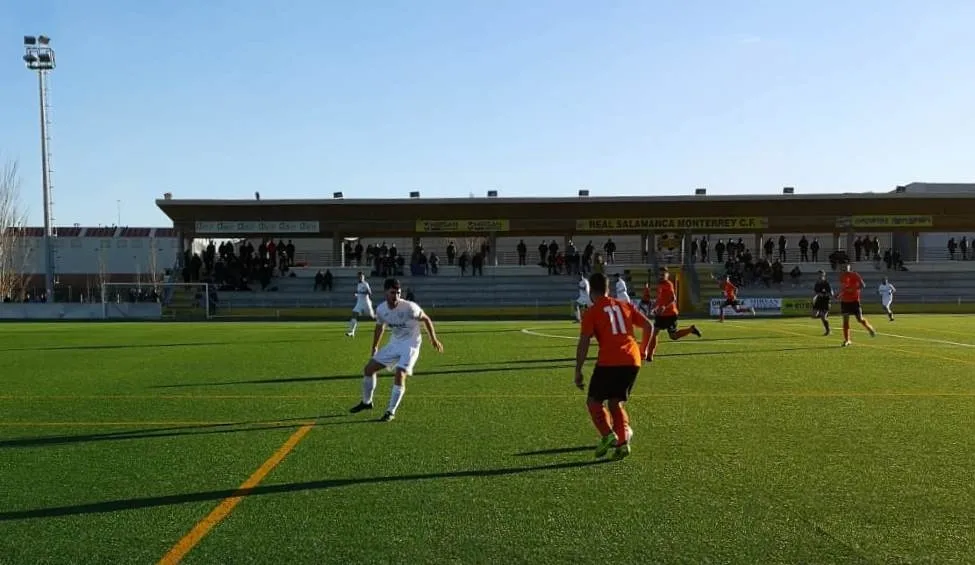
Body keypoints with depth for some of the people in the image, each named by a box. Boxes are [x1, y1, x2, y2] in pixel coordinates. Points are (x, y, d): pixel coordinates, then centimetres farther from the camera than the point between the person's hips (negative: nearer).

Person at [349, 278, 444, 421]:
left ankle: (391, 411, -8)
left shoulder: (409, 307, -24)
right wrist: (374, 347, 20)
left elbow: (426, 319, -8)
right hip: (394, 343, 6)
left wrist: (433, 339, -4)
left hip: (410, 344, -6)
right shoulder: (381, 309, -8)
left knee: (400, 375, -23)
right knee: (368, 369, 5)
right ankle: (366, 402, 27)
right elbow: (379, 327, 12)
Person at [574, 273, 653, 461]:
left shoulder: (592, 312, 2)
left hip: (609, 362, -5)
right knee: (616, 403, 19)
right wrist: (643, 350, 30)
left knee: (594, 401, 12)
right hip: (632, 361, 5)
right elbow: (648, 326, 16)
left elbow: (584, 343, -5)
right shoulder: (625, 305, 16)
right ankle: (623, 442, 4)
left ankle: (608, 434, -9)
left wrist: (578, 371, -1)